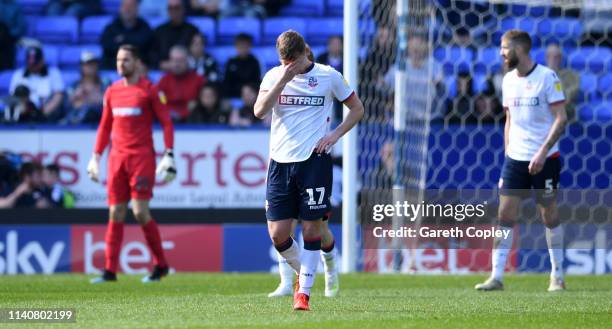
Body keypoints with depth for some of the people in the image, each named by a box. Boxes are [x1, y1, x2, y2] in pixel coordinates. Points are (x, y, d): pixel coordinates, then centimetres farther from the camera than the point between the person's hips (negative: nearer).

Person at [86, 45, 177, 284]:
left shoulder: (149, 90, -2)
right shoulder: (112, 92, 13)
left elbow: (166, 123, -2)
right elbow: (105, 126, 20)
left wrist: (169, 156, -10)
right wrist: (96, 156, 14)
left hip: (142, 157, -5)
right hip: (117, 157, 5)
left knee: (140, 211, -11)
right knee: (115, 214, 2)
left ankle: (161, 265, 4)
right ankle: (110, 270, 3)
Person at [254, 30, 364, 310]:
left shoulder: (329, 76, 1)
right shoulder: (274, 76, 5)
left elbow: (357, 109, 11)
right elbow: (259, 111, -10)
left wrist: (334, 135, -3)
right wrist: (283, 80, -18)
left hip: (315, 159, -2)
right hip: (280, 161, 2)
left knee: (311, 227, -4)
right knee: (277, 232, -2)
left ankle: (304, 291, 3)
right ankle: (302, 273, 23)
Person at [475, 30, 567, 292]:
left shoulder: (547, 77, -9)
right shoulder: (508, 81, 10)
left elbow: (561, 118, -12)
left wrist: (542, 152, -20)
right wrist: (507, 151, 13)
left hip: (544, 159, -5)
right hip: (515, 159, 5)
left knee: (549, 215, 2)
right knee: (505, 215, -3)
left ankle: (557, 276, 13)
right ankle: (496, 276, -3)